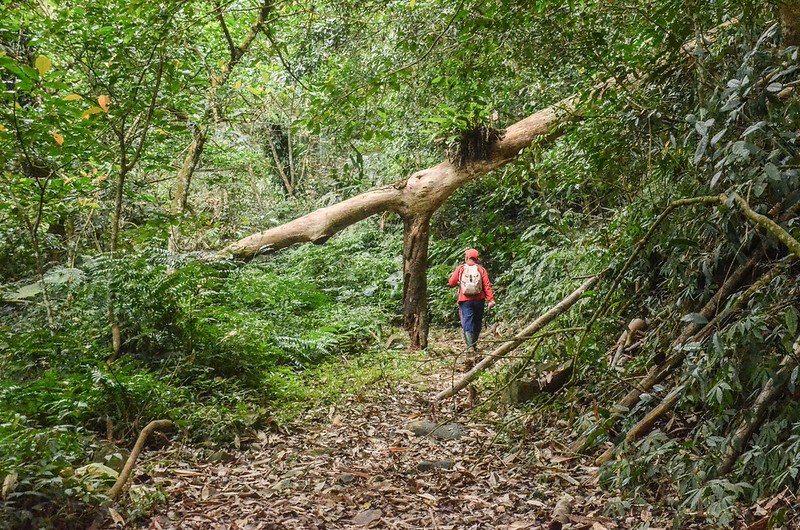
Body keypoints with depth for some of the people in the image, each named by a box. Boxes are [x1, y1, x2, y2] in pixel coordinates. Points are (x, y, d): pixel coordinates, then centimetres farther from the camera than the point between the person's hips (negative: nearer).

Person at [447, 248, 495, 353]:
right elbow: (487, 285, -5)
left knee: (467, 323, -6)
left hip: (465, 300, -2)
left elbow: (451, 283, 8)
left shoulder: (460, 269, 1)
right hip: (479, 300, 2)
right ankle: (474, 344, 27)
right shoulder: (481, 269, 3)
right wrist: (491, 299, -7)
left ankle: (470, 346, -21)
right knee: (477, 322, 16)